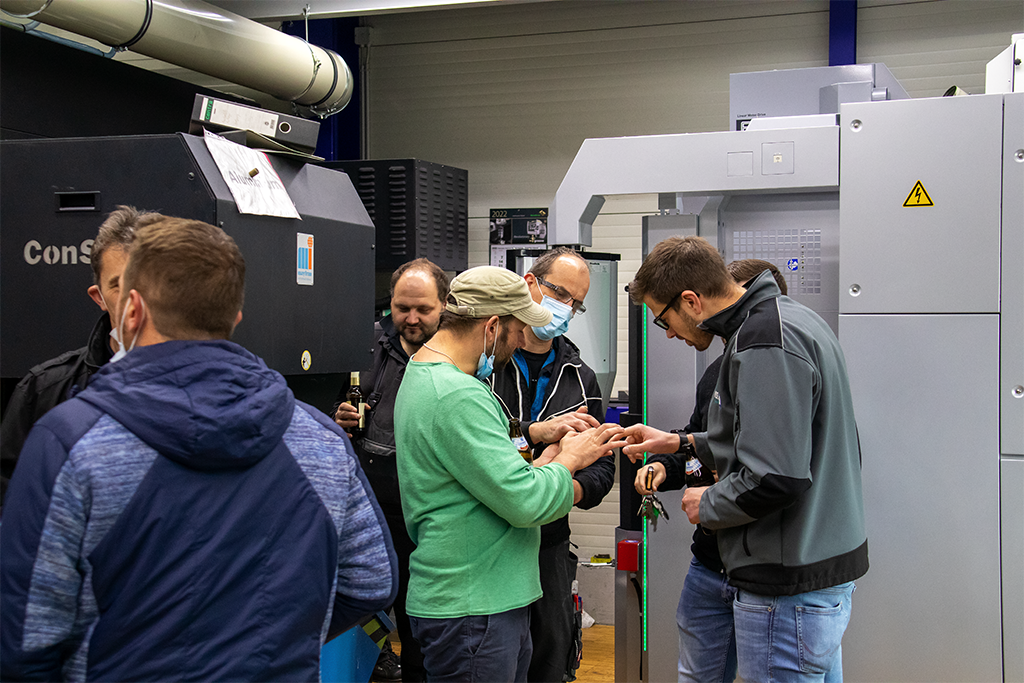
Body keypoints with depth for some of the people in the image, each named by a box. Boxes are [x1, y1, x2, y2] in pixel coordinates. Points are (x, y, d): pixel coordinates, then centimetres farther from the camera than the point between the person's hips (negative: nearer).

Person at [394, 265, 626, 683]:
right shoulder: (458, 397, -21)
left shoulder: (421, 378, 13)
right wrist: (569, 460, -5)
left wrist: (547, 460, 6)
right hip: (471, 613, -10)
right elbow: (526, 503, -22)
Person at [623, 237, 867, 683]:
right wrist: (681, 444, 20)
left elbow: (774, 480, -29)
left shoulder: (764, 345, -21)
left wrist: (707, 505, -10)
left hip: (790, 587, -11)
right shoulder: (790, 318, 12)